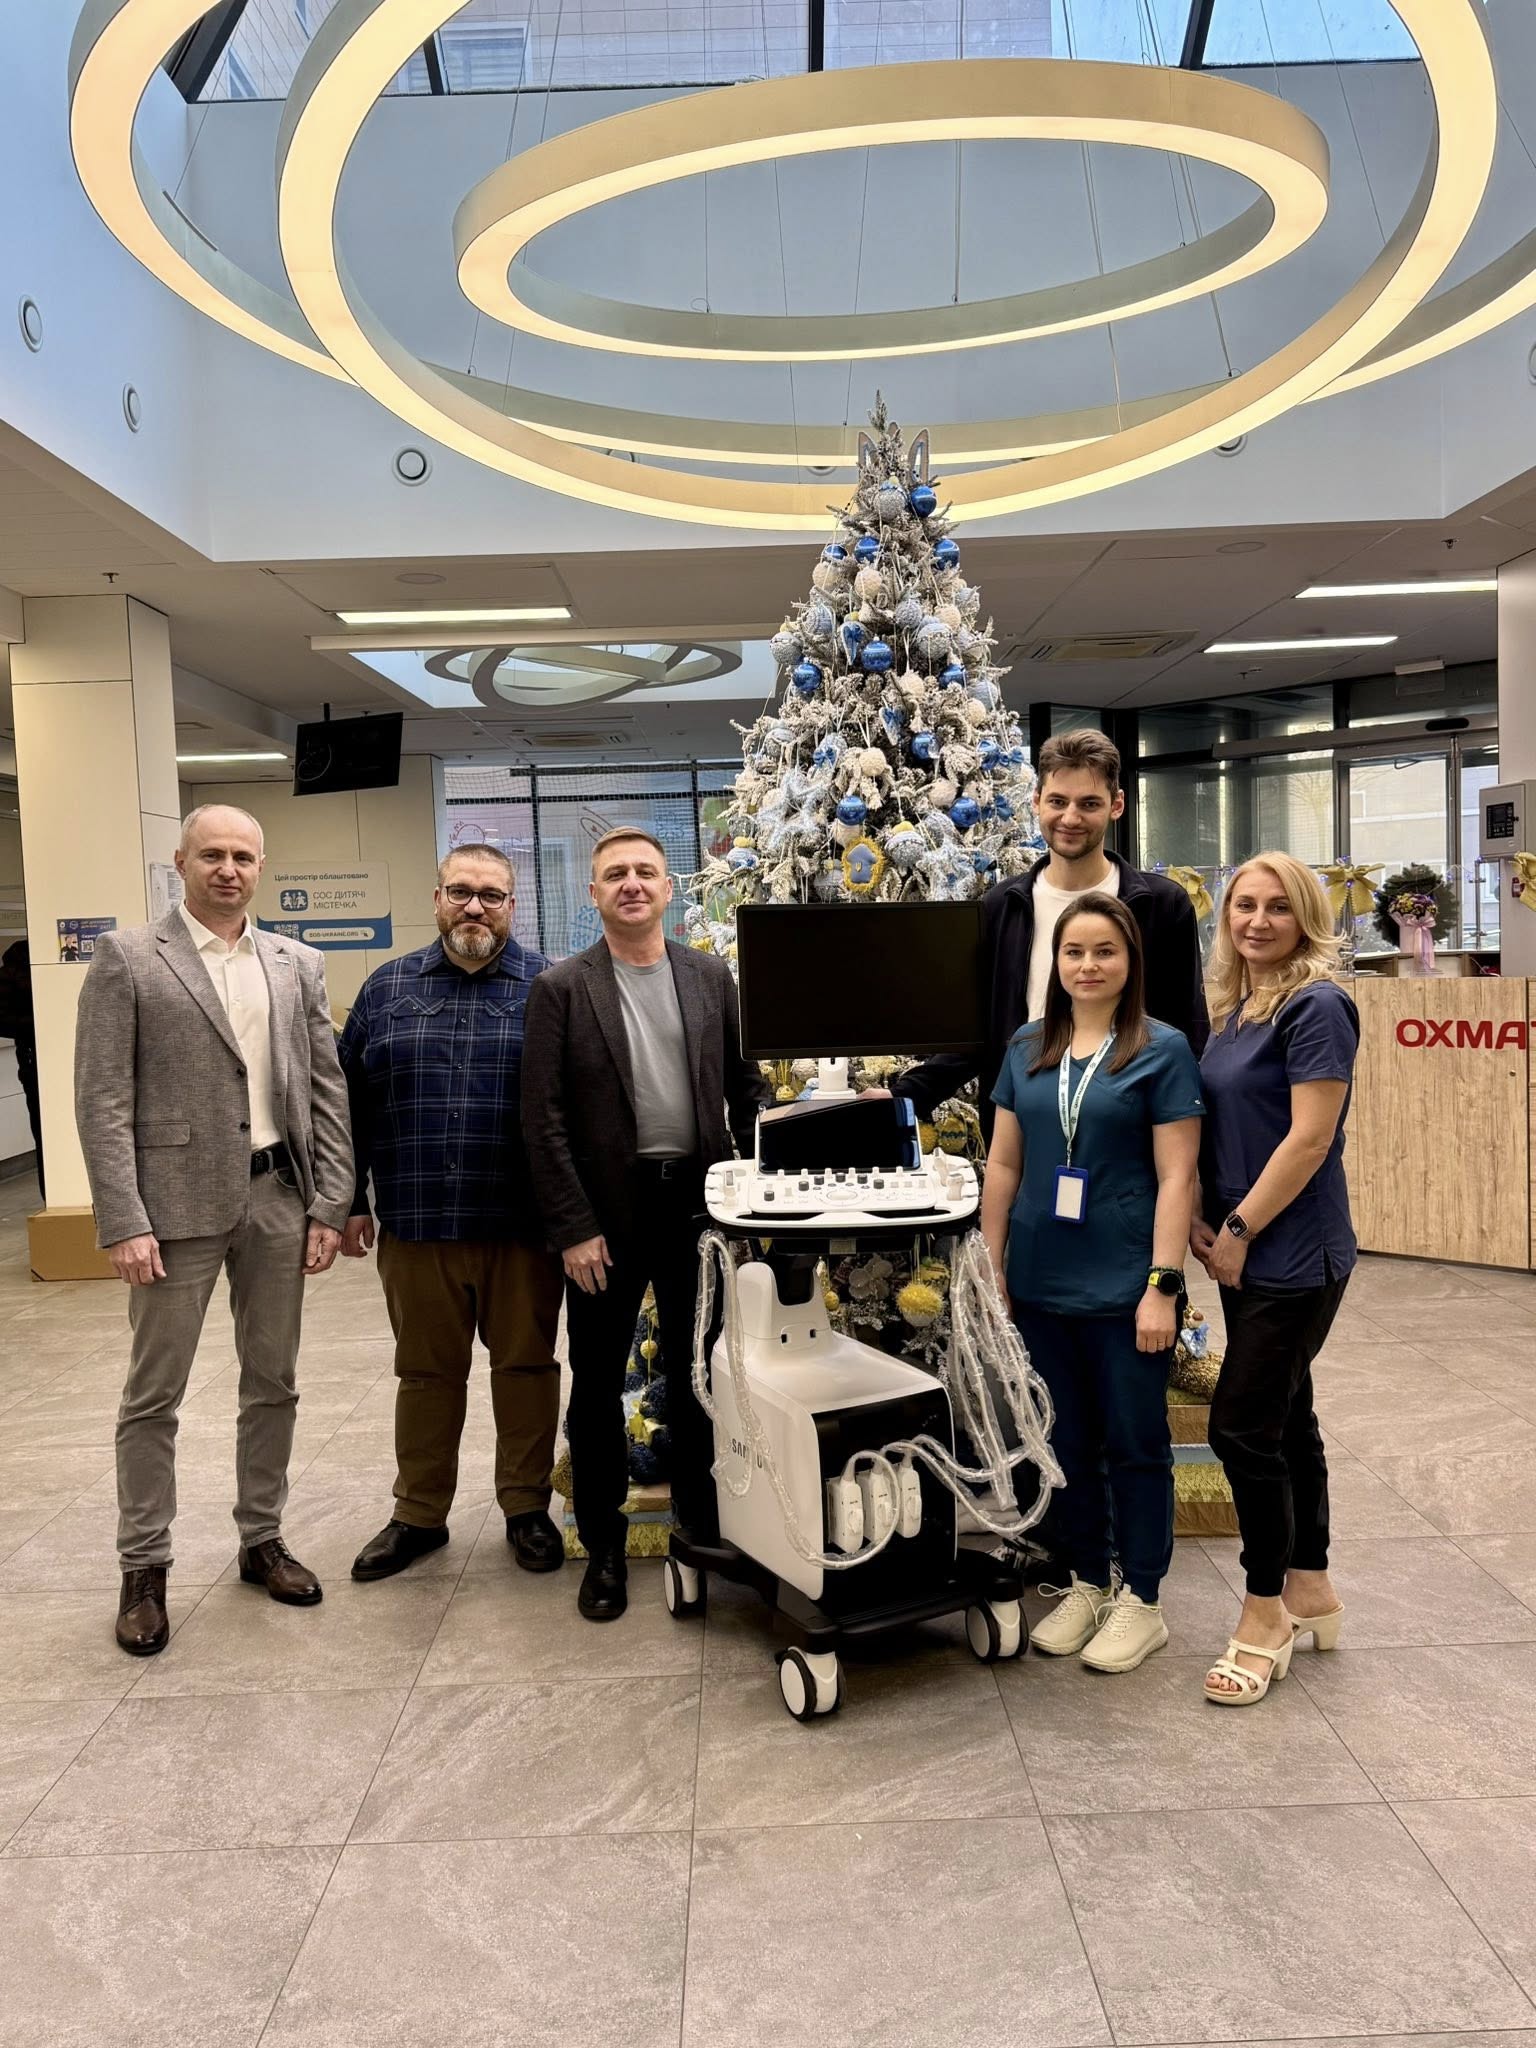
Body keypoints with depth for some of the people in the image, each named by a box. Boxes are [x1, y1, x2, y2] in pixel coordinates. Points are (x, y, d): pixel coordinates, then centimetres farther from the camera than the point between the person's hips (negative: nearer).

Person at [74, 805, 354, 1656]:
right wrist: (123, 1223, -13)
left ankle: (261, 1539, 30)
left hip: (279, 1197, 4)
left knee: (272, 1383, 13)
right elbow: (103, 1101, -8)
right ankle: (144, 1567, 22)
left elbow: (327, 1092, 7)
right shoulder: (126, 958, -3)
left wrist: (330, 1205, 1)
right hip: (178, 1199, -3)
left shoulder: (299, 965, 7)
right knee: (153, 1393, 7)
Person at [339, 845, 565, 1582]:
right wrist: (350, 1201, 7)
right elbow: (351, 1104, 10)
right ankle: (418, 1514, 27)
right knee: (425, 1371, 13)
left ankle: (526, 1507, 25)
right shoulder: (387, 988, 8)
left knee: (526, 1364, 9)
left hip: (522, 1224, -1)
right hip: (415, 1223, 2)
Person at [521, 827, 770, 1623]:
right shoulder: (560, 988, -3)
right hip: (606, 1214, -2)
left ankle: (703, 1525, 30)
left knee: (697, 1376, 13)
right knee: (598, 1385, 9)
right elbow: (543, 1118, -6)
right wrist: (573, 1228, -11)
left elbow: (747, 1086, 10)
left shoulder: (712, 977, 5)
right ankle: (603, 1547, 24)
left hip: (697, 1203, 2)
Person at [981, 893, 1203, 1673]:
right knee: (1066, 1441, 15)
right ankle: (1085, 1585, 32)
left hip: (1124, 1285, -4)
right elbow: (1003, 1164, 9)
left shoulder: (1162, 1050, -6)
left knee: (1134, 1443, 8)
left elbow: (1176, 1176, -9)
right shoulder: (1027, 1049, 6)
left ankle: (1140, 1600, 24)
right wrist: (992, 1267, 7)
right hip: (1043, 1284, 4)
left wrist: (1163, 1285, -13)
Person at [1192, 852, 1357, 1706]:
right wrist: (1206, 1220, 3)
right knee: (1286, 1417, 16)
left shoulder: (1316, 1007, -14)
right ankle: (1311, 1590, 30)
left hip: (1293, 1256, -8)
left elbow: (1310, 1138, -19)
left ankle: (1267, 1615, 13)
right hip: (1246, 1253, 8)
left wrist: (1240, 1230, -15)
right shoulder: (1235, 1009, 10)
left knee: (1244, 1426, -4)